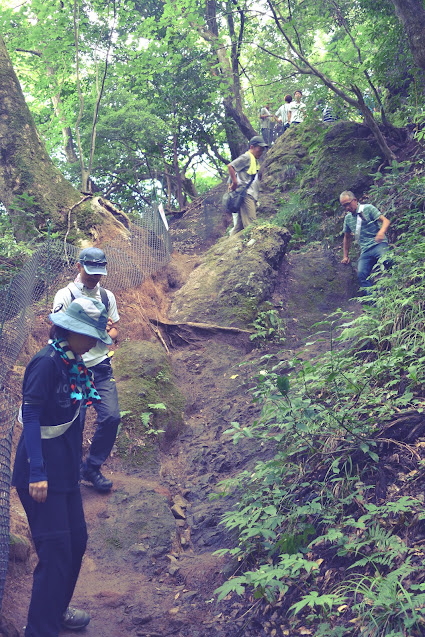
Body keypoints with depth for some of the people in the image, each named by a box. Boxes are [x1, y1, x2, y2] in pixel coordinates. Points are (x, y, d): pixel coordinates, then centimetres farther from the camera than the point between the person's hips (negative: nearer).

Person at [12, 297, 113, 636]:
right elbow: (30, 417, -21)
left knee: (76, 539, 17)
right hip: (42, 472, -9)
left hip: (65, 467, 9)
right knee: (56, 550, -3)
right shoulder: (47, 363, -20)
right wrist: (37, 474, -23)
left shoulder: (73, 363, 5)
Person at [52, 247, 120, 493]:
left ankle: (92, 468, 16)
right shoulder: (66, 296, -7)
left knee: (111, 417, -5)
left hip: (101, 367, 4)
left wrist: (107, 334, -9)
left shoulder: (107, 296, 8)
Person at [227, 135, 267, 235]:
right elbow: (230, 166, -14)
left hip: (251, 196, 9)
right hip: (246, 194, -9)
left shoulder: (255, 160, 23)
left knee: (240, 223, 8)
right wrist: (235, 182, -16)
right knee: (251, 224, -15)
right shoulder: (246, 157, -5)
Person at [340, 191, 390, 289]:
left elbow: (386, 221, -7)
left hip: (378, 244, -5)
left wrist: (381, 232, -29)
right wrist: (345, 256, 27)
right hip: (365, 251, 5)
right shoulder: (348, 218, 18)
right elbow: (347, 237, 30)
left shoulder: (368, 208, 2)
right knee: (361, 274, -16)